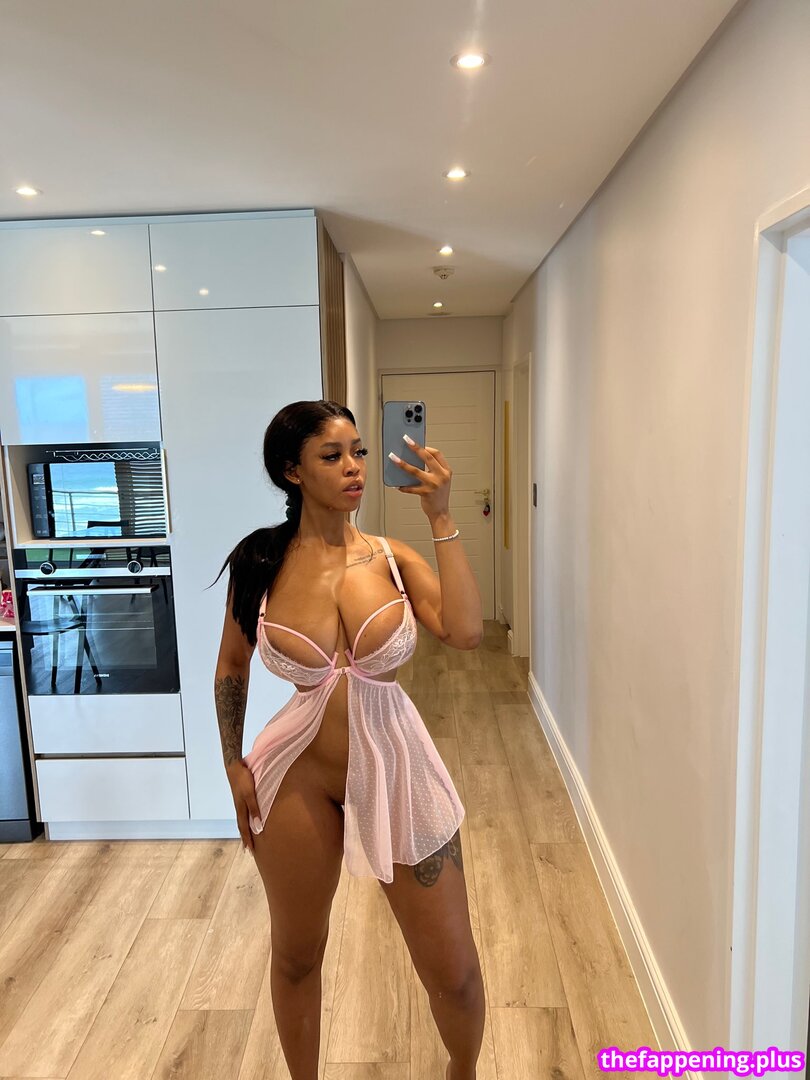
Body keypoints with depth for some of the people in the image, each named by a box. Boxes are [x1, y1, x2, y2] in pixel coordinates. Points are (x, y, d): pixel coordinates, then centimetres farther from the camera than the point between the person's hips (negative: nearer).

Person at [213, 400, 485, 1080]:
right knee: (296, 956, 22)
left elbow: (464, 631, -25)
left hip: (396, 767, 0)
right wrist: (234, 764, 4)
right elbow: (231, 666, 6)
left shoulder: (392, 557, -8)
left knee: (453, 968, 12)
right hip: (299, 775, 1)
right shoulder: (261, 563, -8)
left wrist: (440, 518, -22)